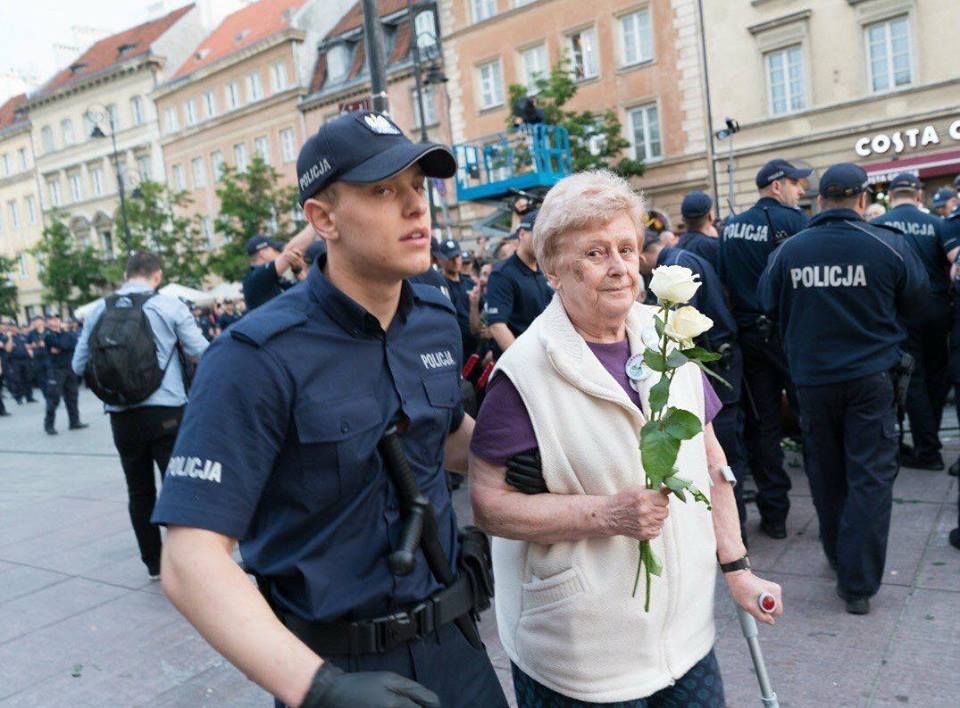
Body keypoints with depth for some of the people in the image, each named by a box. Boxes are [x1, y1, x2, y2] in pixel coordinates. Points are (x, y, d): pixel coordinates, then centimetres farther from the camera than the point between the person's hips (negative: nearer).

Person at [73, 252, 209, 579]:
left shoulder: (98, 310, 5)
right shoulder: (170, 306, -5)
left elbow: (79, 365, 8)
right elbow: (203, 354, -6)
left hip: (122, 416, 4)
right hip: (166, 412, -3)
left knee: (139, 490, 16)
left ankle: (154, 563, 27)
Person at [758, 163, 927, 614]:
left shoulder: (789, 250, -6)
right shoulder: (889, 245, -9)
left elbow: (768, 304, 6)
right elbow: (916, 301, 4)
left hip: (812, 377, 2)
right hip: (871, 377, -2)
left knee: (825, 472, 18)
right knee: (870, 476, 5)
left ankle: (838, 557, 33)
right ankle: (858, 582, 6)